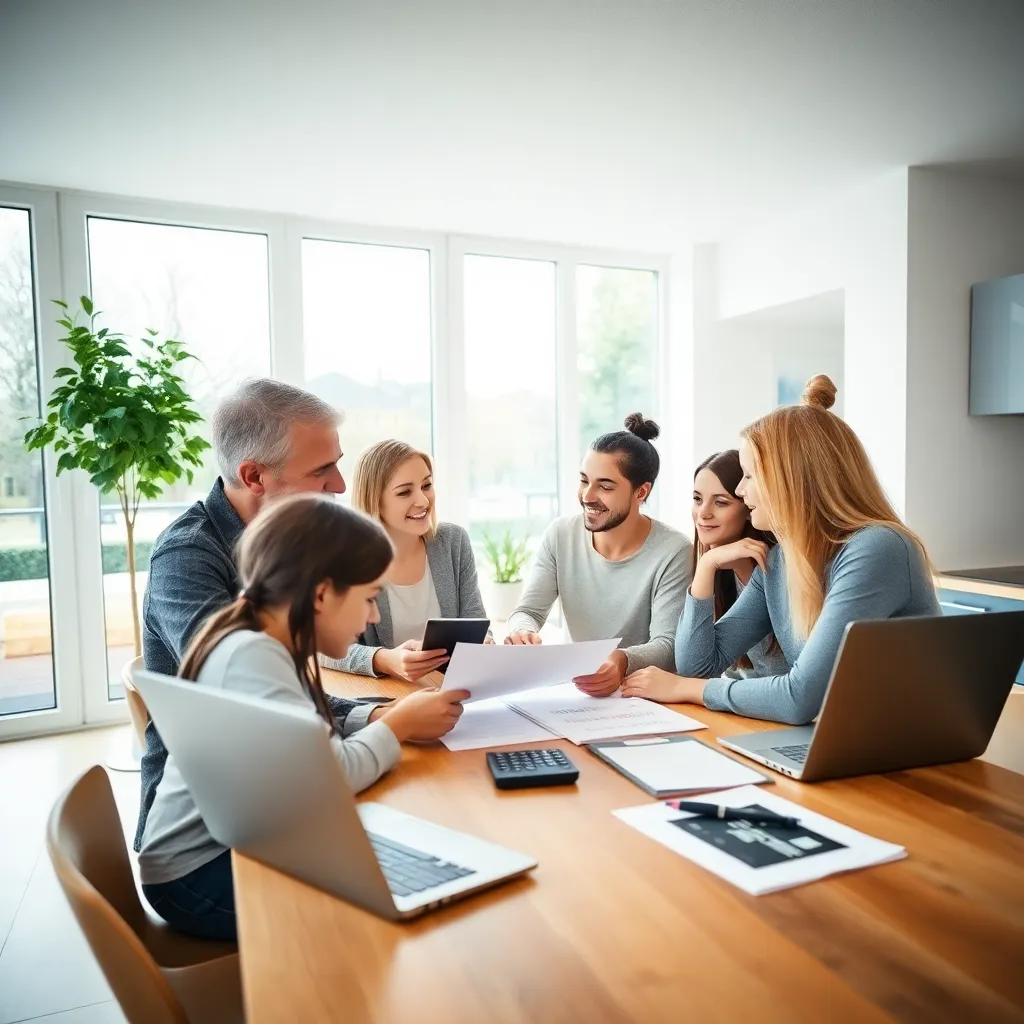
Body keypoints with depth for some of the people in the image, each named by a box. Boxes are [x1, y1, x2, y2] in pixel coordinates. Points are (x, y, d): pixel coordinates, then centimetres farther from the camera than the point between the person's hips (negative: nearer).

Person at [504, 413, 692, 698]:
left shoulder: (672, 552, -13)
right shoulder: (559, 535, -3)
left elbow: (667, 644, -17)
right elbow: (528, 611, -4)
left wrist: (623, 661, -38)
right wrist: (523, 633, -28)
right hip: (575, 687, 3)